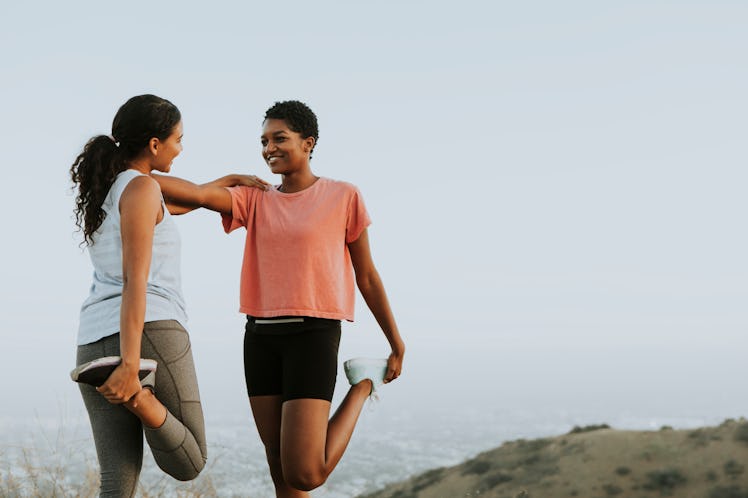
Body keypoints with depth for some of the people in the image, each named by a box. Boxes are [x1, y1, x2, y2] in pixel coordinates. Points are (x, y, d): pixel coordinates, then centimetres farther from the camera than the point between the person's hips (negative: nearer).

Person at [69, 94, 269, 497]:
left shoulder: (101, 191, 20)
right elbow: (135, 278, -17)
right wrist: (130, 363, -25)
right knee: (187, 464, 4)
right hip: (149, 333, -7)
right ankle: (135, 390, -22)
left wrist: (227, 181, 48)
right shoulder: (141, 188, -6)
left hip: (97, 342, 8)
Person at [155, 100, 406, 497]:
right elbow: (196, 195, -8)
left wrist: (397, 346, 12)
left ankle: (362, 385, 12)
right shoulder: (254, 200, 10)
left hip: (313, 335, -4)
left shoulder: (343, 197, 1)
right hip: (260, 338, 5)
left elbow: (366, 276, 8)